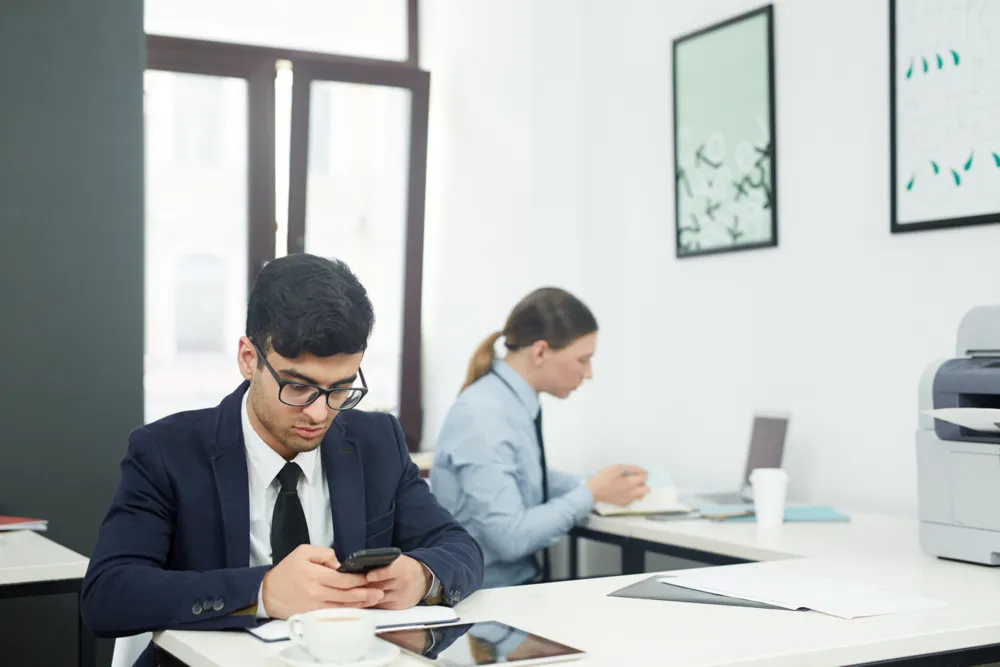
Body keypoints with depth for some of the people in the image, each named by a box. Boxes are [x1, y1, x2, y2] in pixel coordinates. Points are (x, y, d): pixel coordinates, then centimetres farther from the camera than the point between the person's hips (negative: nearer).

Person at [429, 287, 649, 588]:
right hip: (484, 595, -8)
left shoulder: (520, 402, 3)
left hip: (521, 580, 8)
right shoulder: (482, 416, -21)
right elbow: (509, 537, -24)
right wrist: (591, 494, -14)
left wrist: (597, 484, 8)